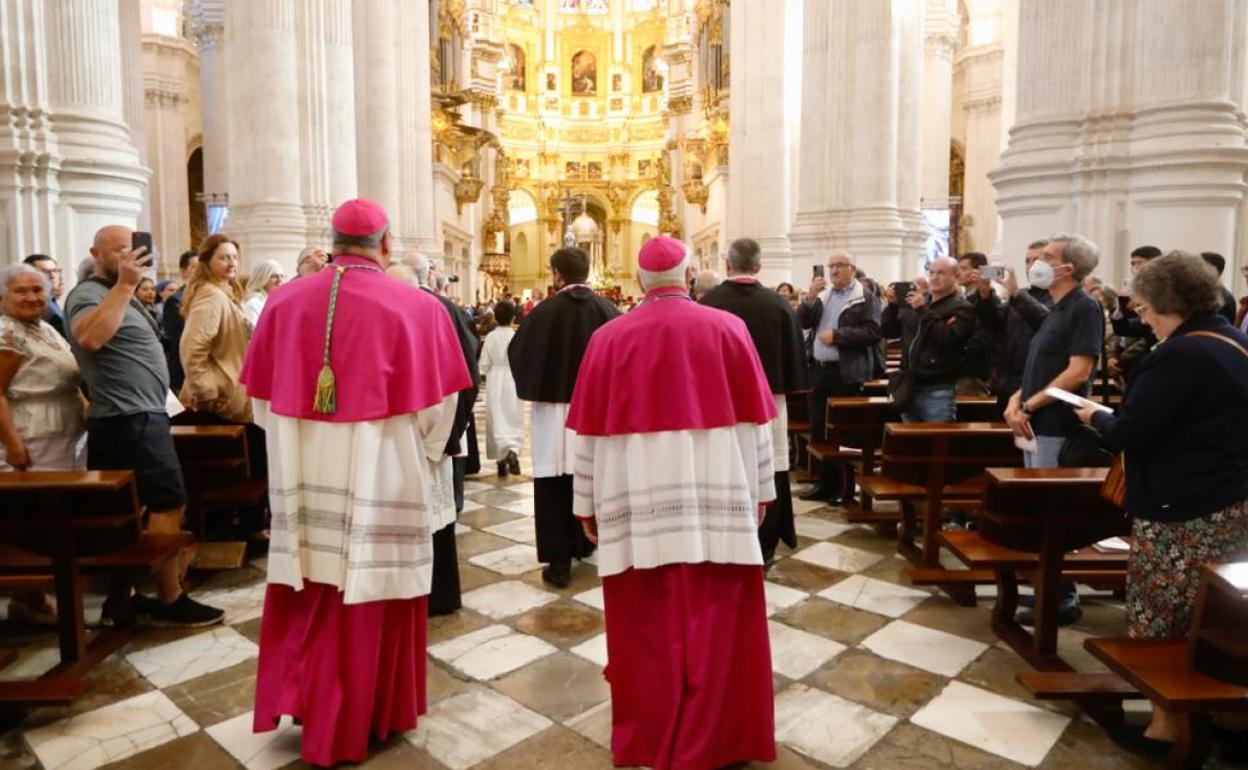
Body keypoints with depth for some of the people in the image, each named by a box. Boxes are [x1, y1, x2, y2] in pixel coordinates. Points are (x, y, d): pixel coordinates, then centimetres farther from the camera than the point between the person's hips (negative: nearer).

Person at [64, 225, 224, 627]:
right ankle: (171, 601, -1)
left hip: (136, 416, 10)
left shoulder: (120, 294, 20)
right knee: (169, 504, -8)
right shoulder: (88, 294, -12)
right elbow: (89, 337, -35)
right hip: (131, 418, -10)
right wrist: (125, 284, -34)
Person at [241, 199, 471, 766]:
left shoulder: (284, 301, 0)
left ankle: (296, 695, 32)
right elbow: (437, 405, -5)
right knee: (366, 600, 10)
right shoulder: (416, 307, -11)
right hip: (381, 477, -3)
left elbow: (263, 399, 8)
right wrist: (419, 459, 13)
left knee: (308, 597, 20)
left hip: (303, 476, 4)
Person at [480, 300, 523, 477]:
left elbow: (484, 364, -4)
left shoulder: (490, 337, -6)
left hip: (495, 384, 1)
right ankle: (512, 452, -16)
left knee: (496, 421, 10)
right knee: (514, 421, 7)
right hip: (513, 383, -1)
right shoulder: (517, 337, -11)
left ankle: (501, 458, 13)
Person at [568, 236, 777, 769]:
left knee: (647, 625, 11)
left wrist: (587, 503, 11)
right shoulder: (727, 329, -1)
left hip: (637, 501, 1)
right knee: (713, 621, 10)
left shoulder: (608, 337, 0)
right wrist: (760, 488, 12)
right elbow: (753, 417, 3)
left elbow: (591, 428, 2)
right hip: (714, 495, 0)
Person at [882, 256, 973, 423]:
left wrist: (923, 310, -21)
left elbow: (946, 337, -22)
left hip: (938, 390, -6)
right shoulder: (916, 300, 13)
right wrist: (892, 305, -4)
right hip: (910, 386, 6)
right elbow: (888, 331, 12)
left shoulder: (960, 308, -5)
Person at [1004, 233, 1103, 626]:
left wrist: (1028, 406, -16)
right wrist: (1017, 400, 0)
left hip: (1056, 428, -9)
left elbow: (1078, 373, -20)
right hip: (1037, 425, 9)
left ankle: (1062, 599, 8)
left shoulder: (1084, 307, -12)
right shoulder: (1058, 309, 16)